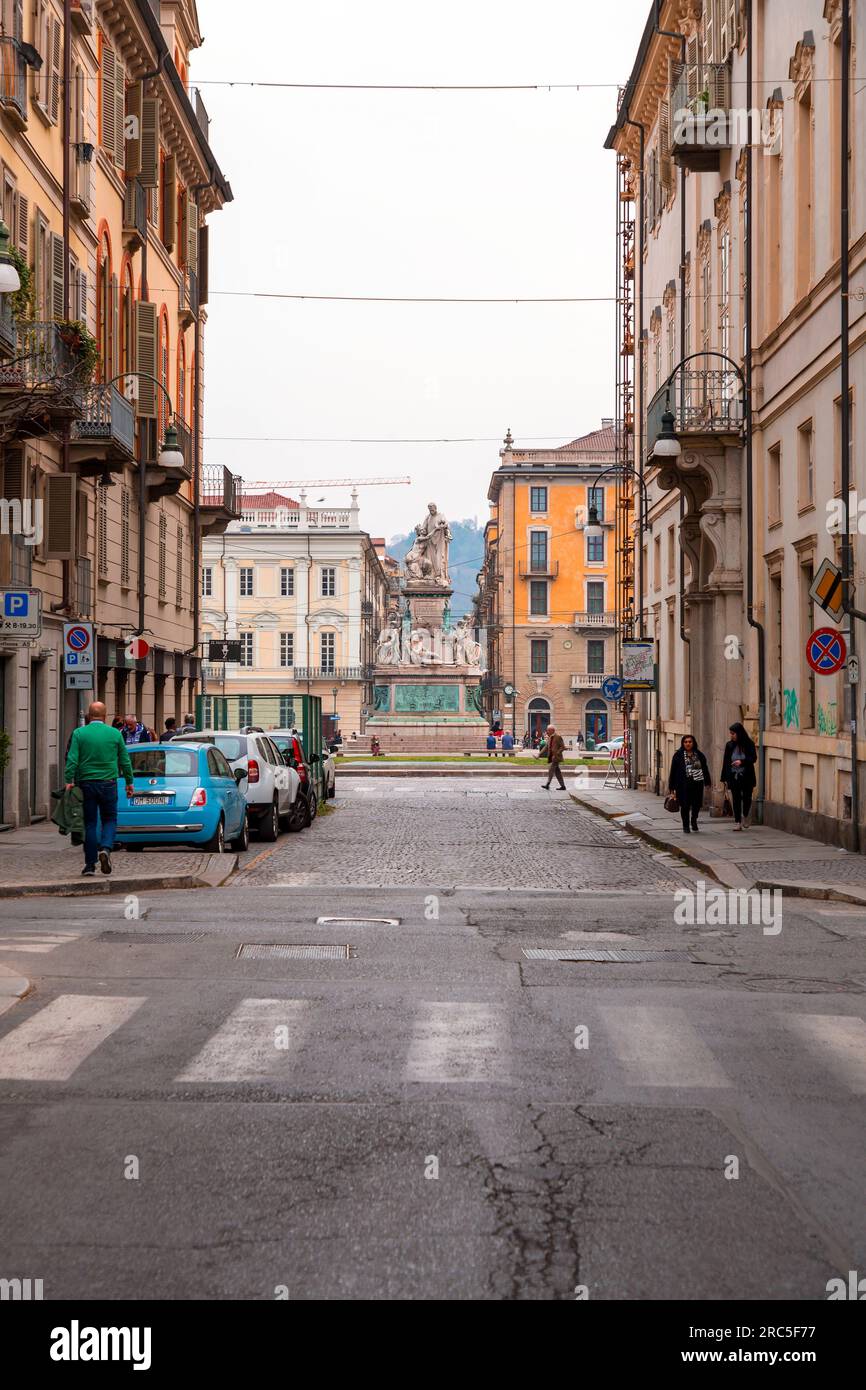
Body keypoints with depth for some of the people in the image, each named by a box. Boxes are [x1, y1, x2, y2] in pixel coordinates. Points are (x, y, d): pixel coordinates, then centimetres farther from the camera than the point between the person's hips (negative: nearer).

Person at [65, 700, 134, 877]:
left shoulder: (79, 733, -1)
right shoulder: (115, 734, 2)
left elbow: (72, 759, -8)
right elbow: (125, 761, 7)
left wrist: (69, 781, -7)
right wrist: (129, 782, 15)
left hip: (86, 783, 0)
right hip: (108, 783, 0)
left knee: (90, 823, 7)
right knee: (110, 819, 13)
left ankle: (90, 864, 7)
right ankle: (105, 848, -14)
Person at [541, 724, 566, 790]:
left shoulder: (558, 737, -10)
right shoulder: (549, 737, 14)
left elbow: (563, 747, -12)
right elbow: (547, 747, 17)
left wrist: (556, 754, -22)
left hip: (556, 757, -8)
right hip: (551, 757, 8)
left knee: (551, 770, -15)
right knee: (557, 772, 9)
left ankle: (547, 785, -19)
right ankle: (562, 786, 13)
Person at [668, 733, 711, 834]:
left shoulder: (699, 755, 10)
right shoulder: (678, 755, 2)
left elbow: (705, 769, 16)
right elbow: (673, 771, 0)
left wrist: (708, 782, 14)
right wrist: (671, 786, -2)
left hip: (697, 784, 2)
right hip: (684, 785, -2)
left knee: (697, 804, 2)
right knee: (685, 805, -1)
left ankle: (694, 820, 31)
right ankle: (686, 826, 12)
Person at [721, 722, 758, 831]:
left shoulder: (749, 744, -4)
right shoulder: (729, 746, 3)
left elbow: (754, 758, -8)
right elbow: (725, 762, 5)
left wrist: (742, 762, -25)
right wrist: (724, 779, 3)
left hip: (746, 777, -2)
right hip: (733, 776, 2)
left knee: (747, 798, 3)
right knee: (736, 800, 1)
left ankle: (745, 816, 29)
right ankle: (737, 822, 5)